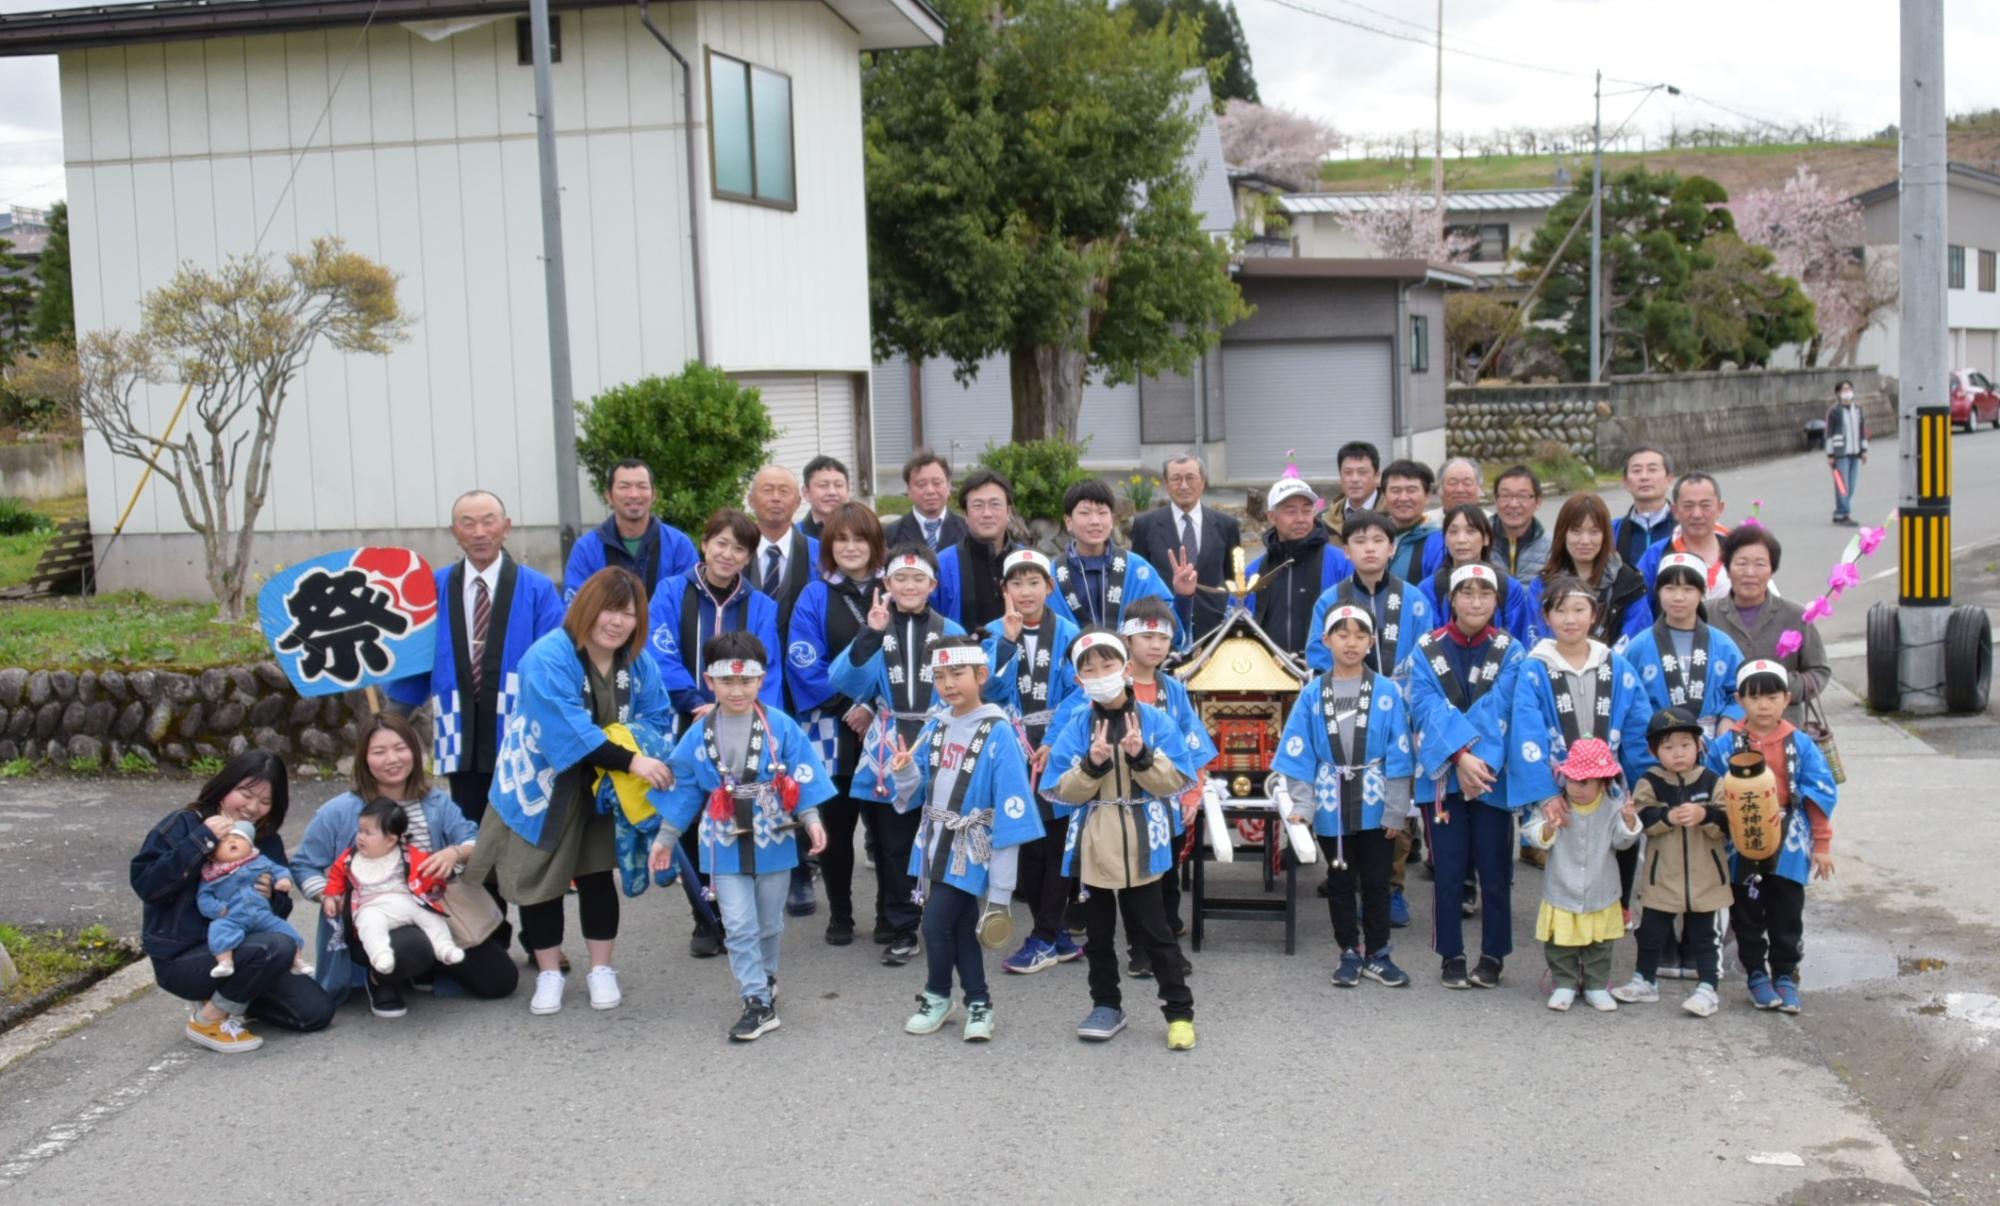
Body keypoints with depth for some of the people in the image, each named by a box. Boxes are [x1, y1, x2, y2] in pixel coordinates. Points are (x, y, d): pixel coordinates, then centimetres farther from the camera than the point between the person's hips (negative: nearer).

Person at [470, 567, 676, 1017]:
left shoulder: (638, 661, -7)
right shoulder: (548, 658, -27)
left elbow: (658, 717, 1)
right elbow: (570, 730, -35)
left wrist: (637, 743, -23)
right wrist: (631, 761, -37)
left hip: (600, 787, 4)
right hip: (541, 785, -4)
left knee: (597, 874, 8)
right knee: (541, 878, 5)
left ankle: (601, 970, 23)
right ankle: (549, 974, 21)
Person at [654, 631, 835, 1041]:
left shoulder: (781, 727, -8)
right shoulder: (698, 735, -2)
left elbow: (803, 776, -5)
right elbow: (685, 788, 6)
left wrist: (811, 819, -15)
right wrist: (666, 836, 9)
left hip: (773, 841, 0)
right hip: (725, 845, 0)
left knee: (769, 923, 14)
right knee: (739, 926, -6)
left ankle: (765, 980, 38)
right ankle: (758, 1003, -1)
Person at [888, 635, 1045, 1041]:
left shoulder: (999, 734, -15)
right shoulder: (934, 729, 5)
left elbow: (1011, 808, -16)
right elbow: (918, 795, 13)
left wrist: (1001, 883, -18)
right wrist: (906, 774, -12)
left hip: (969, 853, -6)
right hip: (934, 847, 6)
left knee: (936, 922, -7)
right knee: (961, 927, 14)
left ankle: (937, 997, 16)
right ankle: (977, 1004, 26)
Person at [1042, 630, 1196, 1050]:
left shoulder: (1155, 721, -5)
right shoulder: (1076, 727, -1)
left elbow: (1176, 782, -7)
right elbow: (1063, 792, -4)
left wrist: (1142, 757, -21)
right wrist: (1092, 765, -20)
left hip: (1140, 847, -2)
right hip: (1092, 847, 3)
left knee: (1153, 932, 3)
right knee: (1098, 933, 14)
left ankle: (1180, 1011, 12)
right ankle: (1106, 1006, 28)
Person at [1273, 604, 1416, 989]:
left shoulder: (1388, 692, -6)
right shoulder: (1312, 695, -3)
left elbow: (1398, 756, -5)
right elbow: (1299, 755, -1)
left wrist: (1396, 810, -7)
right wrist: (1301, 805, -8)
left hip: (1375, 805, -1)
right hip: (1332, 805, 1)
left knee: (1376, 882, 9)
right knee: (1340, 882, 12)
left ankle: (1377, 954, 22)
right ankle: (1350, 954, 23)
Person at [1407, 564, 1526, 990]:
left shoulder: (1510, 653, 1)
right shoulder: (1428, 650, 1)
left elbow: (1497, 713, -10)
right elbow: (1428, 708, -11)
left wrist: (1480, 761, -22)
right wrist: (1461, 756, -22)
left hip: (1493, 778, 0)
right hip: (1443, 777, 0)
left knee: (1495, 871, 5)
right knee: (1449, 872, 5)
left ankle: (1493, 956, 18)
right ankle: (1452, 956, 16)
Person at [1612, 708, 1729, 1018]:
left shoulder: (1712, 782, -3)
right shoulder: (1649, 783, -4)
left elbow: (1728, 823, -9)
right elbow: (1641, 819, -16)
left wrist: (1704, 814, -26)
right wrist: (1668, 817, -30)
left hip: (1705, 877, 0)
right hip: (1662, 877, 0)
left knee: (1703, 934, 9)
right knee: (1651, 932, 10)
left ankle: (1707, 988, 17)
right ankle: (1645, 981, 27)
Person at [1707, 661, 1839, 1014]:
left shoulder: (1801, 745, -3)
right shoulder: (1725, 746, -4)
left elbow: (1821, 795, 1)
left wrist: (1822, 844, 0)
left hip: (1788, 848, 0)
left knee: (1787, 917, 8)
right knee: (1747, 916, 10)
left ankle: (1785, 977, 21)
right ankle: (1757, 976, 24)